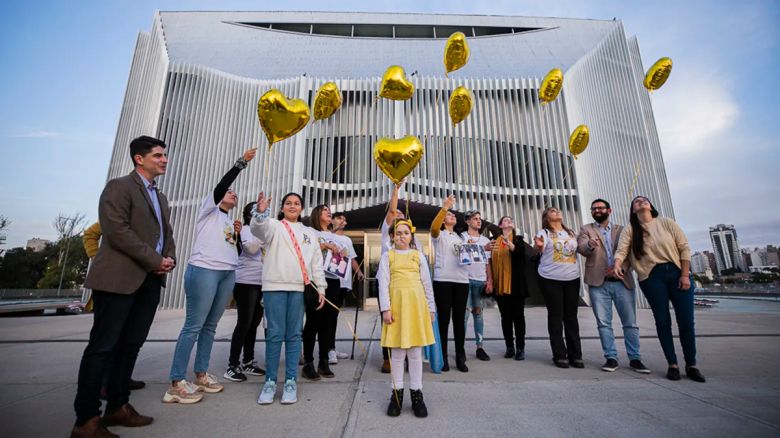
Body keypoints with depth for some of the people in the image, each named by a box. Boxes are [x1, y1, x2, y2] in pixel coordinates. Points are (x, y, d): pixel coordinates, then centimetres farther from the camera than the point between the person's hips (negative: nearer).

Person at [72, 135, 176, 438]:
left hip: (150, 280, 7)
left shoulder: (160, 198, 21)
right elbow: (118, 231, -15)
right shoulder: (119, 187, -3)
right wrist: (155, 261, -15)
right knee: (102, 346, -1)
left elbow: (167, 234, 20)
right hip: (119, 278, -7)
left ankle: (117, 407, 20)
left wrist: (170, 259, 0)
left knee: (131, 345, 10)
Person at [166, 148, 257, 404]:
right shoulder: (209, 210, 7)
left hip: (228, 274, 7)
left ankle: (201, 374, 16)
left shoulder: (230, 223, 23)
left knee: (210, 326, 8)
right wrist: (242, 162, -11)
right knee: (193, 326, -7)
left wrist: (238, 235, 6)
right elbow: (221, 185, -9)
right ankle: (176, 383, -2)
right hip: (204, 270, -7)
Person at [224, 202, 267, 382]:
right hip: (246, 282, -7)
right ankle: (232, 365, 5)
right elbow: (251, 248, -21)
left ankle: (248, 362, 19)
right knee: (244, 323, -6)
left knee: (254, 323, 10)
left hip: (261, 283, 7)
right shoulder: (246, 229, -3)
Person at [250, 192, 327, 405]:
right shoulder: (274, 225, 9)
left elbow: (317, 262, 15)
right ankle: (270, 381, 14)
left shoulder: (310, 233, 18)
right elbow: (258, 228, -15)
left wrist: (320, 288, 8)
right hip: (275, 286, -2)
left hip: (300, 288, 2)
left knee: (294, 335, 5)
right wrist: (260, 212, -36)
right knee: (275, 334, 0)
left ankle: (291, 381, 14)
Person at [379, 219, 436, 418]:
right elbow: (383, 283, -1)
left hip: (416, 303, 1)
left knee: (415, 351, 6)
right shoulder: (387, 256, 6)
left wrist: (431, 308, 9)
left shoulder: (419, 255, 10)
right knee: (397, 352, 4)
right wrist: (385, 308, -9)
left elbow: (427, 283, 11)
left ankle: (416, 393, 18)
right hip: (396, 303, -1)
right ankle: (397, 392, 19)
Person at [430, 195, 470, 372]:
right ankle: (443, 357, 8)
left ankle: (460, 357, 14)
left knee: (459, 319, 6)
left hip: (462, 280, 5)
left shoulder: (460, 237, 24)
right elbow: (434, 226, -18)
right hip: (442, 280, -5)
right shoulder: (439, 235, 7)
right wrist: (445, 207, -22)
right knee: (443, 318, -1)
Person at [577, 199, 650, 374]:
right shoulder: (586, 229, 10)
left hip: (622, 281, 1)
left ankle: (635, 359, 16)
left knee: (630, 322, 5)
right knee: (604, 323, 2)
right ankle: (611, 358, 10)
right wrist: (590, 245, -33)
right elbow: (581, 248, -9)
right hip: (598, 282, -1)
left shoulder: (621, 229, 14)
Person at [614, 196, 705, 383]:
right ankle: (672, 365, 12)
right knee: (663, 321, 2)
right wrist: (617, 264, -31)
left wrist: (685, 275, -6)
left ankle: (691, 365, 17)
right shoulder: (630, 230, 3)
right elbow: (621, 250, -10)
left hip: (677, 273, 1)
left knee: (686, 321, 3)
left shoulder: (667, 223, 5)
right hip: (652, 277, -1)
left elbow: (684, 248, 2)